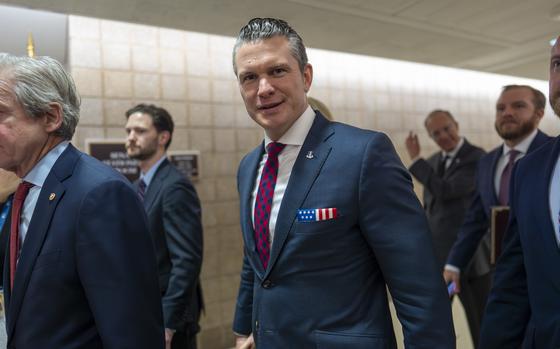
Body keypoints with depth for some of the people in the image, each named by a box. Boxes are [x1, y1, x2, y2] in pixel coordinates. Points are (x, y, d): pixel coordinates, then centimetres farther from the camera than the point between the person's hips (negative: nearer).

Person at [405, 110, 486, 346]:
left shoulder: (477, 158, -11)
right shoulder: (433, 162, 11)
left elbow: (445, 191, -24)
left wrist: (415, 160, -16)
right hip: (436, 255, 6)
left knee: (481, 323, 9)